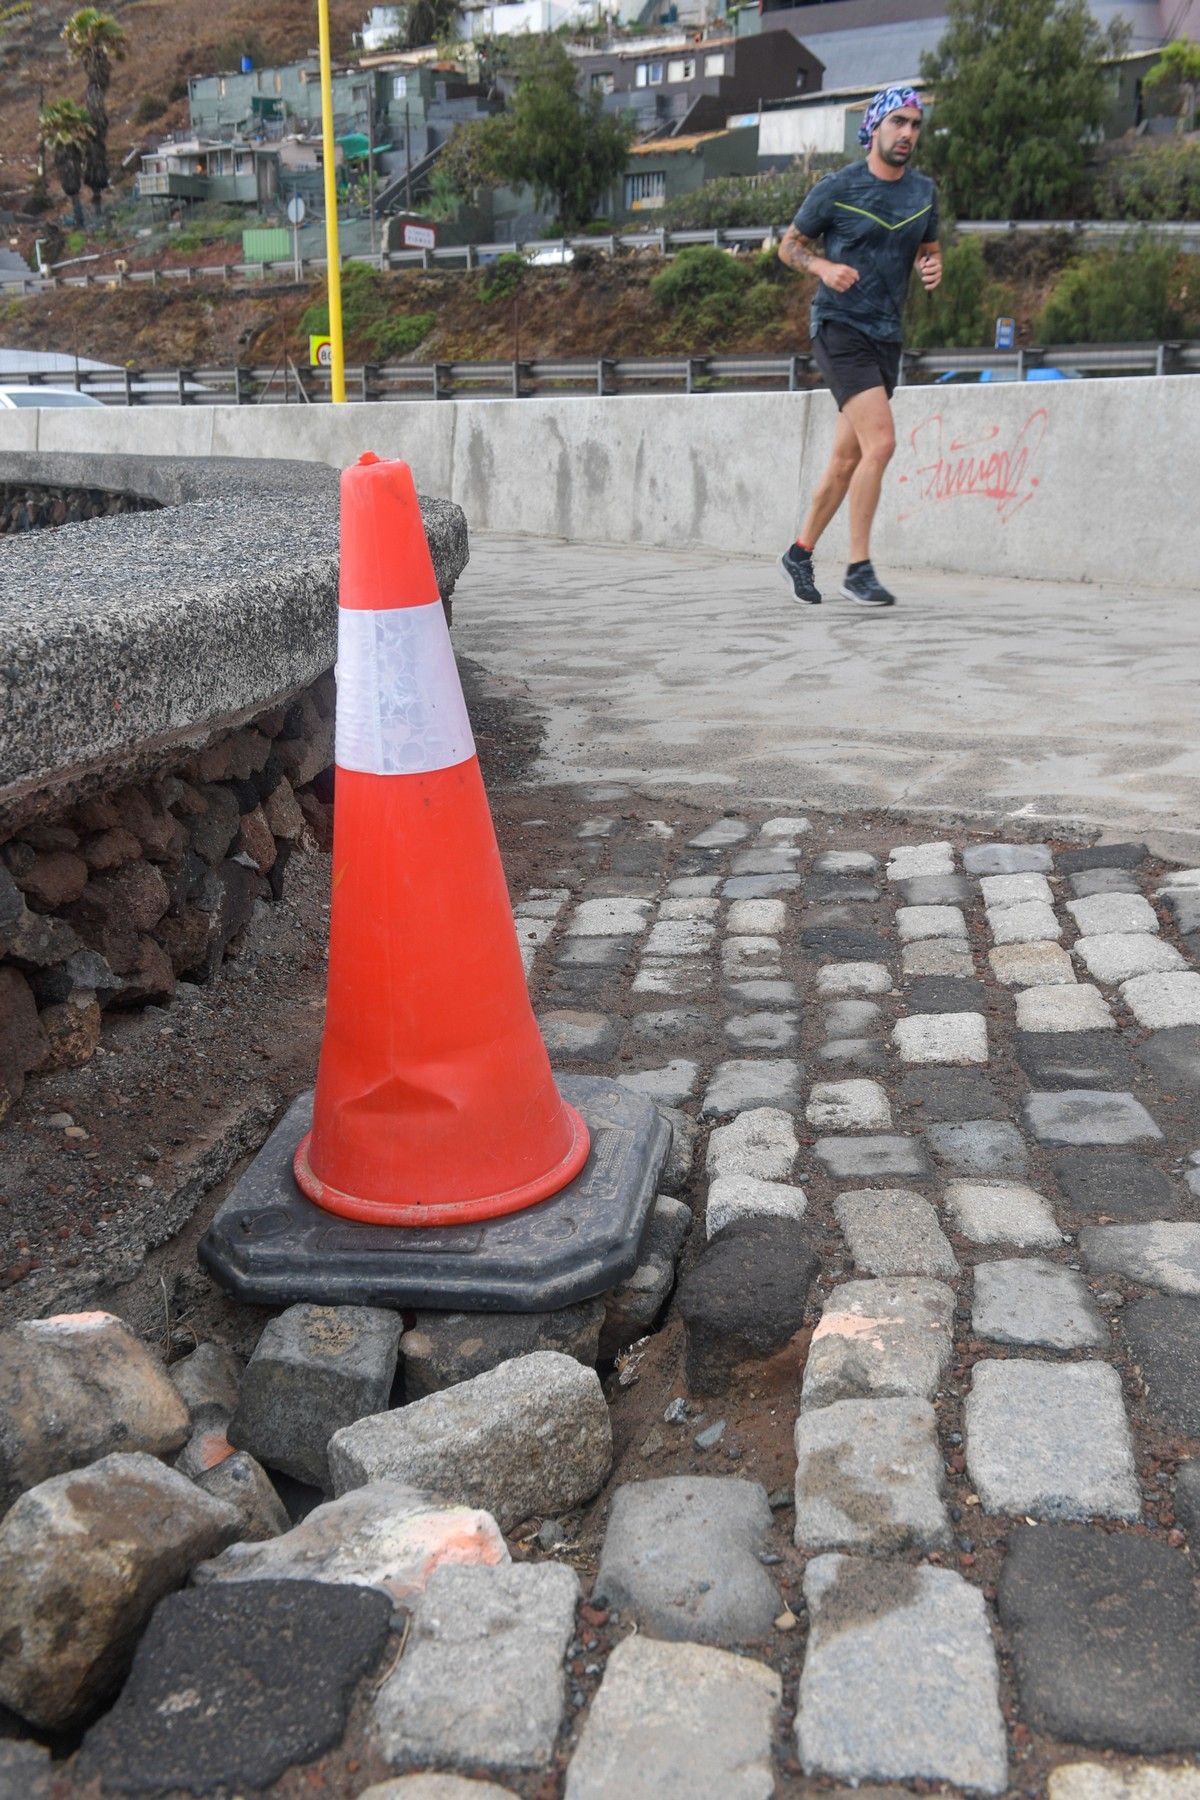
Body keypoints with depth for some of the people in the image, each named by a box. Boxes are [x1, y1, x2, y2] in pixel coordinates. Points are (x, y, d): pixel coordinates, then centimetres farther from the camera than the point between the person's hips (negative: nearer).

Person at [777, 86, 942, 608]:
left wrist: (933, 269, 0)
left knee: (847, 458, 10)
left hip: (886, 336, 6)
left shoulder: (924, 191, 10)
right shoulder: (837, 188, -5)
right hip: (839, 327, -6)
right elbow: (790, 244, 3)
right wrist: (824, 267, -16)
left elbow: (928, 248, 23)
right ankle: (859, 568, -15)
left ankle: (800, 553, 26)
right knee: (881, 441, -20)